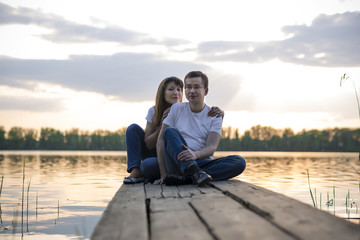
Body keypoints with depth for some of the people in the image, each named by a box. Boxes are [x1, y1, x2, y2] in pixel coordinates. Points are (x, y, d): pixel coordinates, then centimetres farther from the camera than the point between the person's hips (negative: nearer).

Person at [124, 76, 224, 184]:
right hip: (155, 154, 4)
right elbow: (148, 144, -9)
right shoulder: (154, 111, -3)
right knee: (133, 128, -12)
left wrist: (220, 114, -32)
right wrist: (163, 125, -23)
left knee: (148, 164, -35)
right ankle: (136, 172, -19)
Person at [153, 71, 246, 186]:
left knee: (239, 162, -23)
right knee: (170, 132, -24)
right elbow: (161, 140, 0)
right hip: (177, 163, -1)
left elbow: (211, 148, -7)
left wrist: (195, 154, -32)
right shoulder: (176, 108, 7)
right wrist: (163, 174, -11)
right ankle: (195, 173, -44)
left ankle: (182, 179, -37)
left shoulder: (214, 115, 7)